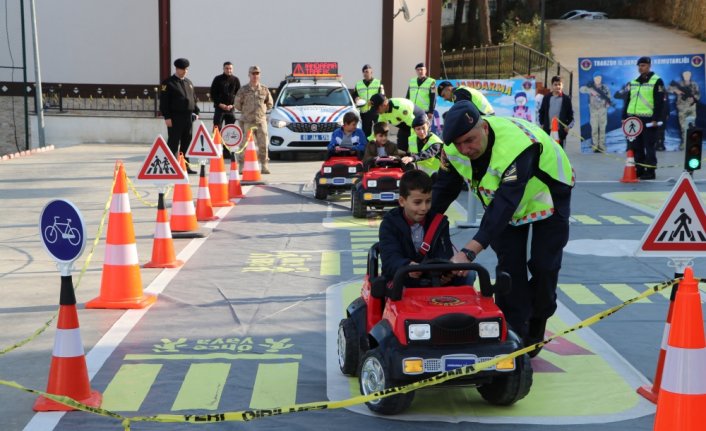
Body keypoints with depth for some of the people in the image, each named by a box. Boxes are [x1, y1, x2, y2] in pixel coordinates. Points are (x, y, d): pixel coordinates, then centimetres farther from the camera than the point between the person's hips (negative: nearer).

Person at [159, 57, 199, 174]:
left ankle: (185, 165, 17)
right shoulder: (168, 83, -4)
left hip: (188, 117, 7)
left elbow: (194, 99, 24)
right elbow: (163, 102, -9)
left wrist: (196, 112, 13)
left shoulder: (189, 82, 17)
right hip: (175, 118, -7)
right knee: (173, 143, -4)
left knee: (187, 142, 10)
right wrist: (167, 117, -14)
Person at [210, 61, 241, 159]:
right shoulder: (218, 79, 2)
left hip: (231, 108, 2)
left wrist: (232, 105, -7)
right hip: (219, 107, -2)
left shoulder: (236, 80, 6)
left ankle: (226, 151, 9)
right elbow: (213, 94, 2)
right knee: (217, 130, -7)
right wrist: (219, 104, -9)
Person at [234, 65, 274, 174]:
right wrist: (246, 111, 11)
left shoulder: (264, 90, 8)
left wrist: (262, 111, 11)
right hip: (247, 121, -1)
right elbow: (237, 104, 9)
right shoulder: (243, 90, 3)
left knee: (263, 144, -4)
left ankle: (264, 166, 2)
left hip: (261, 121, 1)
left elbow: (270, 104, 18)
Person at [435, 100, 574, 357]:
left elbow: (505, 203, -52)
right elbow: (443, 190, -8)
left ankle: (535, 329, 17)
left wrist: (470, 251, -59)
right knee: (509, 265, -5)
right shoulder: (457, 147, -22)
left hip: (548, 195, -5)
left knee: (543, 266, -5)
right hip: (504, 197, 5)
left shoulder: (516, 145, -45)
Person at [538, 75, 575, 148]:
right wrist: (542, 124, 4)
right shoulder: (546, 98, 8)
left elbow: (570, 114, 4)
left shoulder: (566, 99, 3)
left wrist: (569, 125, -7)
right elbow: (541, 112, 13)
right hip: (548, 130, 1)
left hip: (561, 131, -1)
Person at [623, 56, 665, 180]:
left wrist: (655, 119, -16)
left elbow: (659, 102, -9)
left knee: (649, 146, -3)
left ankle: (650, 171, 2)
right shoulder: (633, 82, 16)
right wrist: (624, 117, 14)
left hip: (648, 120, -6)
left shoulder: (657, 81, -4)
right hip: (633, 118, 6)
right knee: (636, 146, 9)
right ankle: (639, 169, 17)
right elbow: (628, 100, 20)